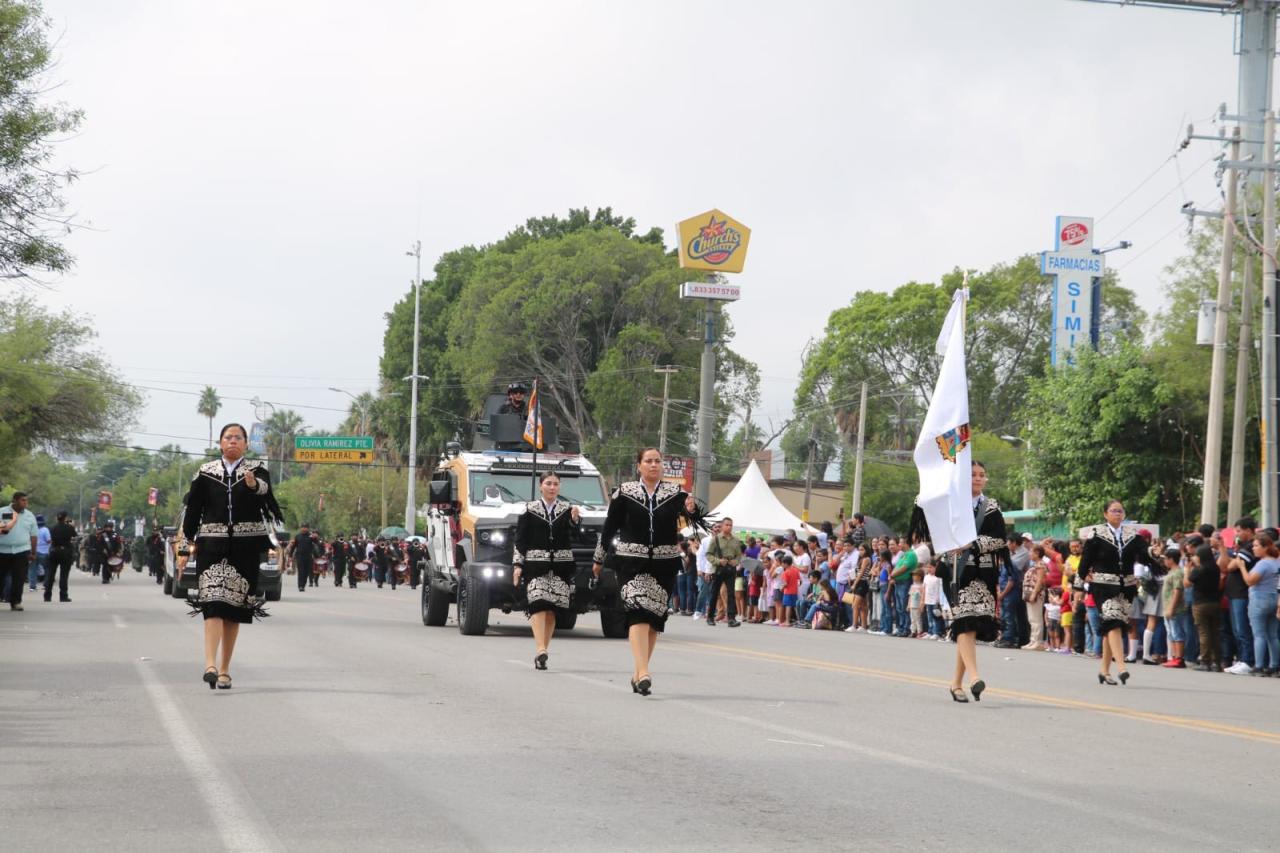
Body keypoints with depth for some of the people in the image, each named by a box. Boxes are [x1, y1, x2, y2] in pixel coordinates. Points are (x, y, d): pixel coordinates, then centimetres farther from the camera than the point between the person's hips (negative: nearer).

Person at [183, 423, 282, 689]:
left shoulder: (256, 470, 3)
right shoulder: (206, 472, 7)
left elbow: (265, 489, -20)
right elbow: (193, 507, 12)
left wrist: (254, 485, -42)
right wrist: (192, 540, 9)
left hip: (245, 547, 0)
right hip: (213, 544, 0)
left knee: (235, 607, 4)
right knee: (213, 601, -15)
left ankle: (224, 670, 12)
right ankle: (210, 664, -27)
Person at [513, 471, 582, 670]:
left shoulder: (567, 508, 9)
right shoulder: (530, 510, 5)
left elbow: (574, 535, -2)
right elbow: (520, 540, 5)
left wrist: (574, 520, -20)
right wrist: (517, 565, -1)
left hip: (561, 565, 2)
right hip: (535, 563, -2)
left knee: (552, 609, 2)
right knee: (538, 604, -16)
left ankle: (542, 651, 10)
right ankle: (541, 649, -25)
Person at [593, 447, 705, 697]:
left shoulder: (675, 493, 6)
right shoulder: (624, 492, 3)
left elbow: (697, 520, -6)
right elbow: (610, 526, 9)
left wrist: (692, 510, -29)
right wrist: (599, 559, 13)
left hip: (665, 563, 3)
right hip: (632, 561, -3)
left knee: (655, 617, 6)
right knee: (638, 612, -17)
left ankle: (639, 673, 18)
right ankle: (643, 673, -27)